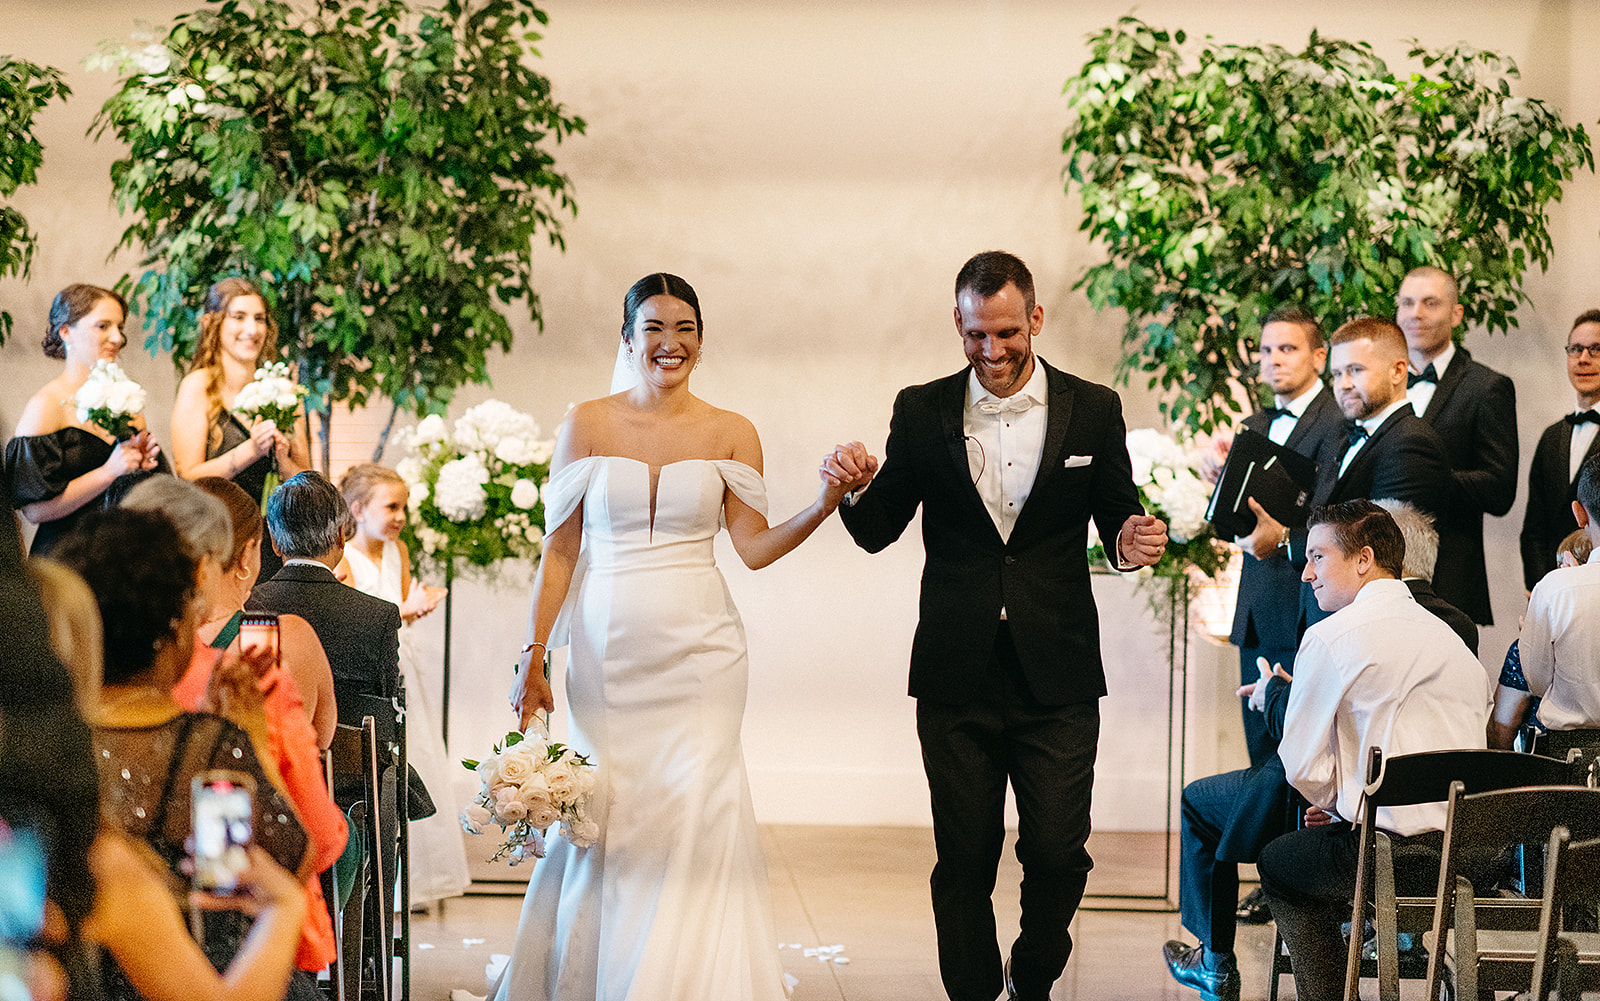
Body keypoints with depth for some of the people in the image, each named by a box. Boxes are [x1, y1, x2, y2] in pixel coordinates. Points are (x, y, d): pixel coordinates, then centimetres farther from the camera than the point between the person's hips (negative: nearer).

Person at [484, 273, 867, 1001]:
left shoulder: (729, 434, 5)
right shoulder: (586, 426, 4)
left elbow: (754, 547, 2)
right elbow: (561, 550, 4)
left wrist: (823, 505, -14)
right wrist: (532, 655, 0)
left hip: (698, 652, 0)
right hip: (605, 651, 0)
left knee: (694, 817, -7)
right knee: (601, 822, 0)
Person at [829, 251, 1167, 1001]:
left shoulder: (1092, 411, 1)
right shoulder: (922, 412, 2)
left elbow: (1118, 517, 8)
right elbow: (877, 532, 7)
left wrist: (1134, 542, -15)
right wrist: (853, 488, -15)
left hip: (1057, 678, 0)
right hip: (957, 679, 1)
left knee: (1058, 853, 1)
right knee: (964, 861, 6)